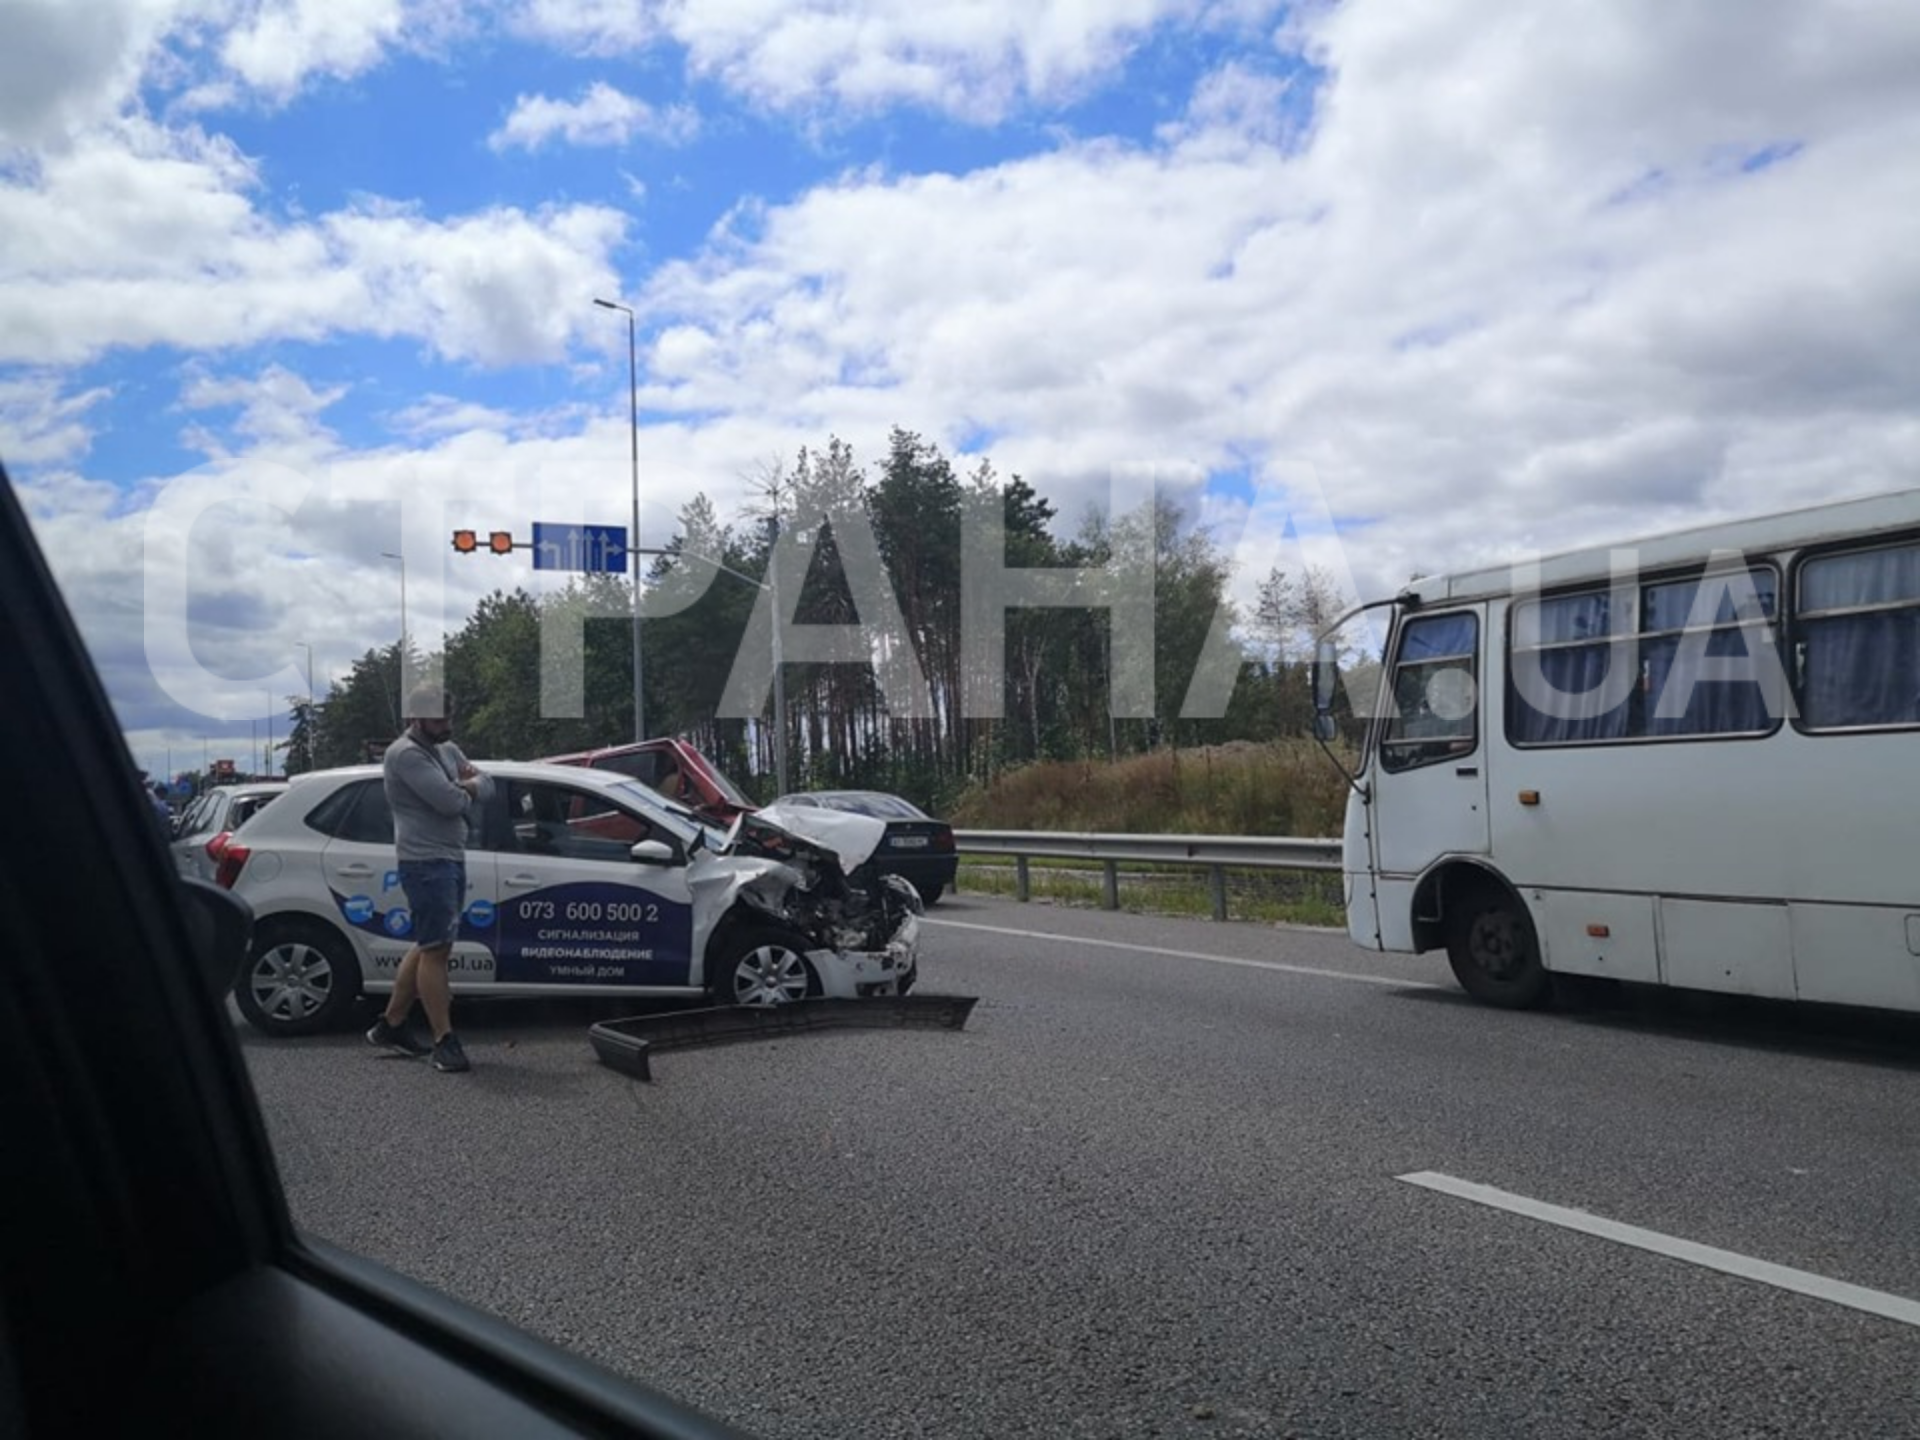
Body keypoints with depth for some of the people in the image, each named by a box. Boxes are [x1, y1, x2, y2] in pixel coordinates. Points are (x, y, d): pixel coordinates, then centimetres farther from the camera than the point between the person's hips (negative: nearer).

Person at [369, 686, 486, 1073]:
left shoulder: (446, 749, 17)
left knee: (428, 946, 15)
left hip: (451, 859, 10)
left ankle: (390, 1025, 25)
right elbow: (450, 801, -23)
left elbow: (482, 786, 14)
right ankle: (445, 1041, -4)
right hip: (426, 862, -10)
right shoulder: (405, 754, -14)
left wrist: (467, 786, -8)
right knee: (435, 949, -8)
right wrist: (466, 792, -1)